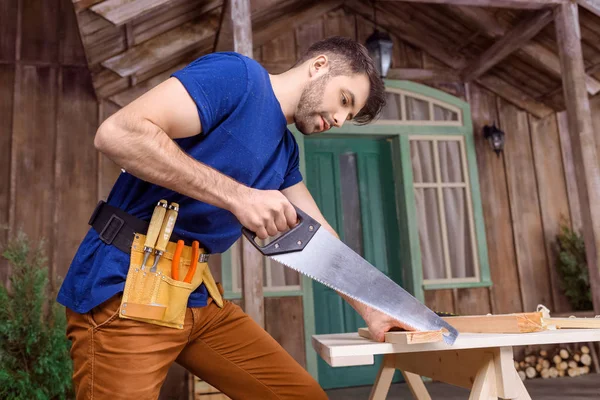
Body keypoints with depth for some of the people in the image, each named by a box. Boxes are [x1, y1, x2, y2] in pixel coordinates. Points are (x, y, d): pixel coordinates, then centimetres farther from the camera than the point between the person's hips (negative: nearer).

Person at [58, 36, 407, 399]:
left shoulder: (285, 149, 14)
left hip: (197, 294, 8)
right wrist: (239, 196, -25)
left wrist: (370, 311, 12)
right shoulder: (238, 75, -13)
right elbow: (118, 133, -24)